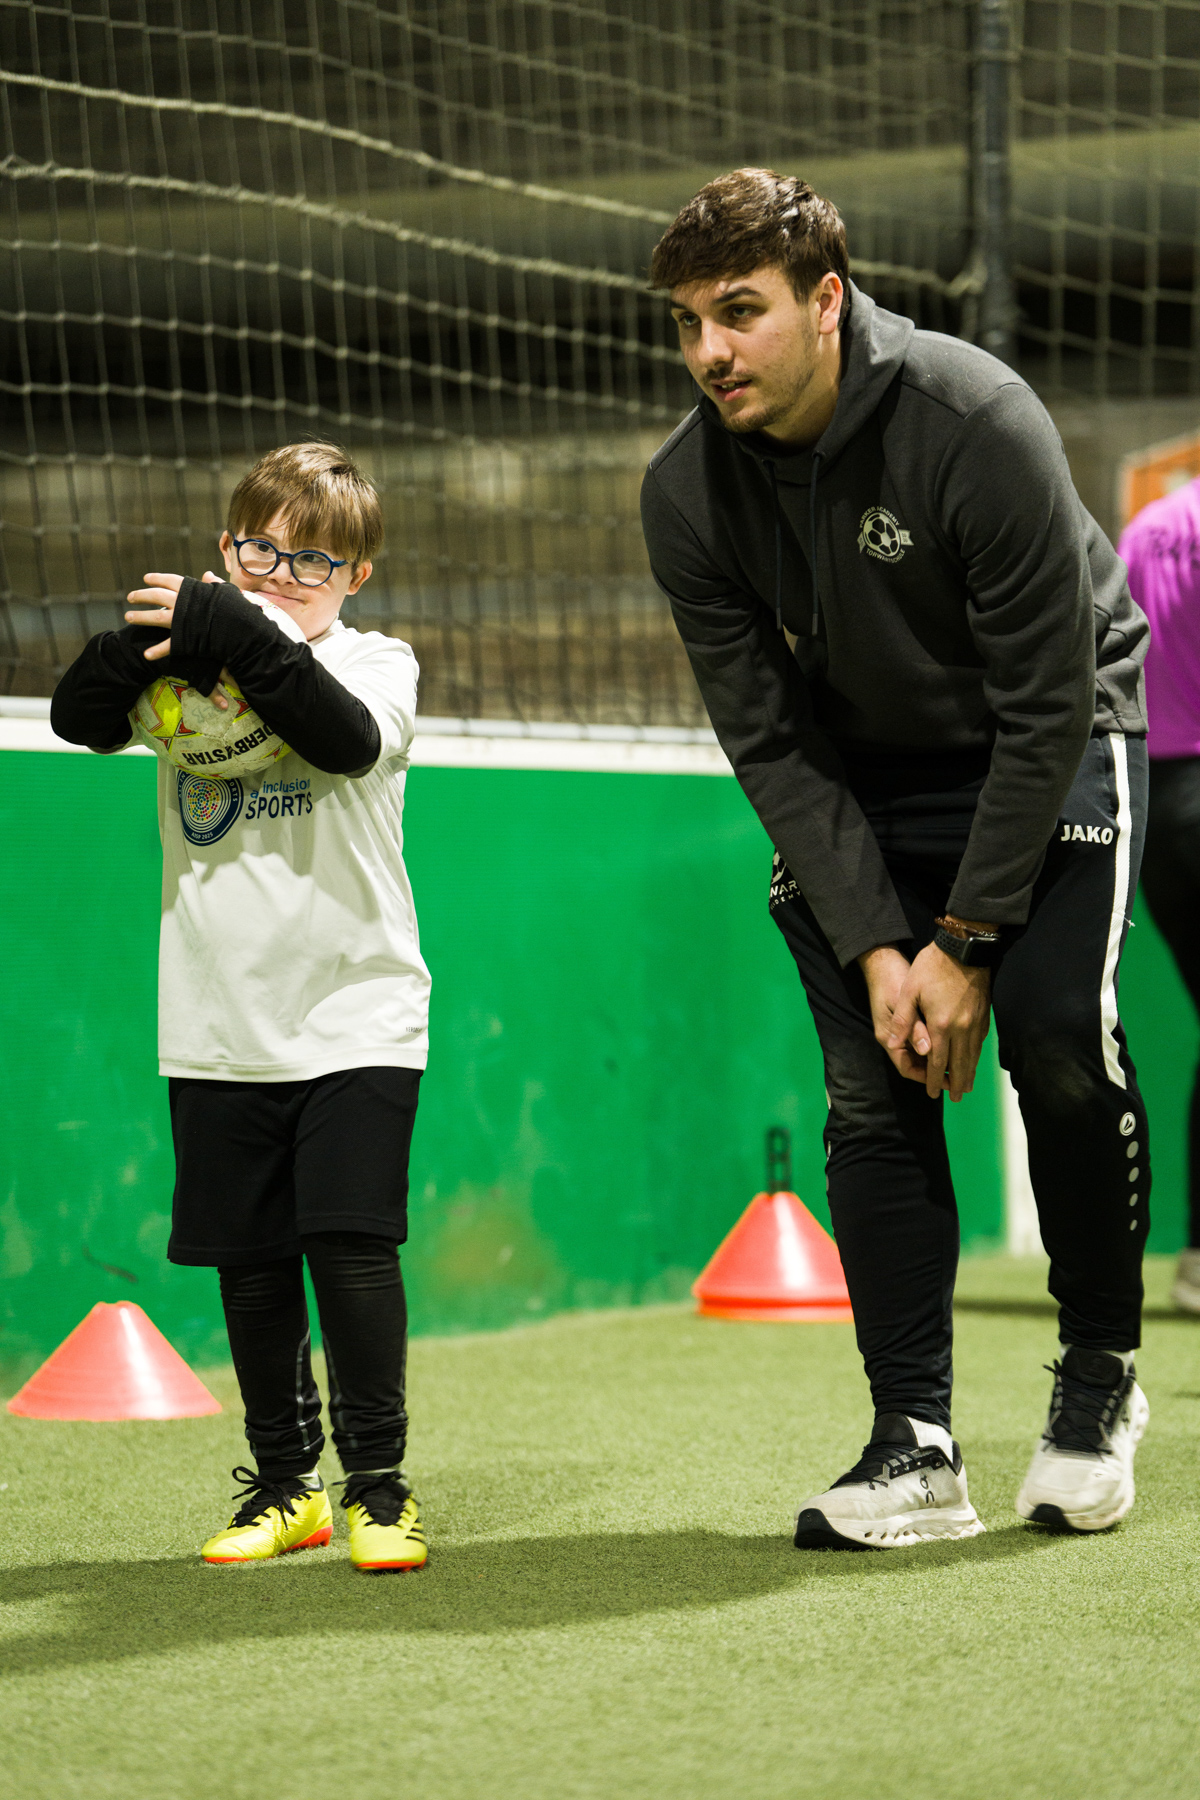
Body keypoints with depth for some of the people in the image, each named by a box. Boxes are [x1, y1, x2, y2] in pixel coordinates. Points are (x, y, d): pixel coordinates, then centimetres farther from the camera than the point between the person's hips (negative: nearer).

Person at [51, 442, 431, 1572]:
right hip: (219, 1028, 3)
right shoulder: (184, 666, 8)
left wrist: (237, 636, -28)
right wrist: (151, 641, -26)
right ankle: (285, 1486, 21)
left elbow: (350, 736, -22)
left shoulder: (376, 662, 1)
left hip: (355, 1020, -3)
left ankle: (377, 1484, 2)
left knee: (351, 1243, -10)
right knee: (249, 1264, 8)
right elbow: (79, 715, -9)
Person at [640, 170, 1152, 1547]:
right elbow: (771, 743, -9)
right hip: (858, 785, 4)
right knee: (871, 1085, -8)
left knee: (1056, 1032, -22)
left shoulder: (978, 424, -28)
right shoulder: (686, 496, -15)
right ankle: (915, 1447, -3)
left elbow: (1046, 703, -23)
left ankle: (1100, 1370, -1)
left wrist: (967, 941, -22)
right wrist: (873, 944, -18)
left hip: (1050, 748, -4)